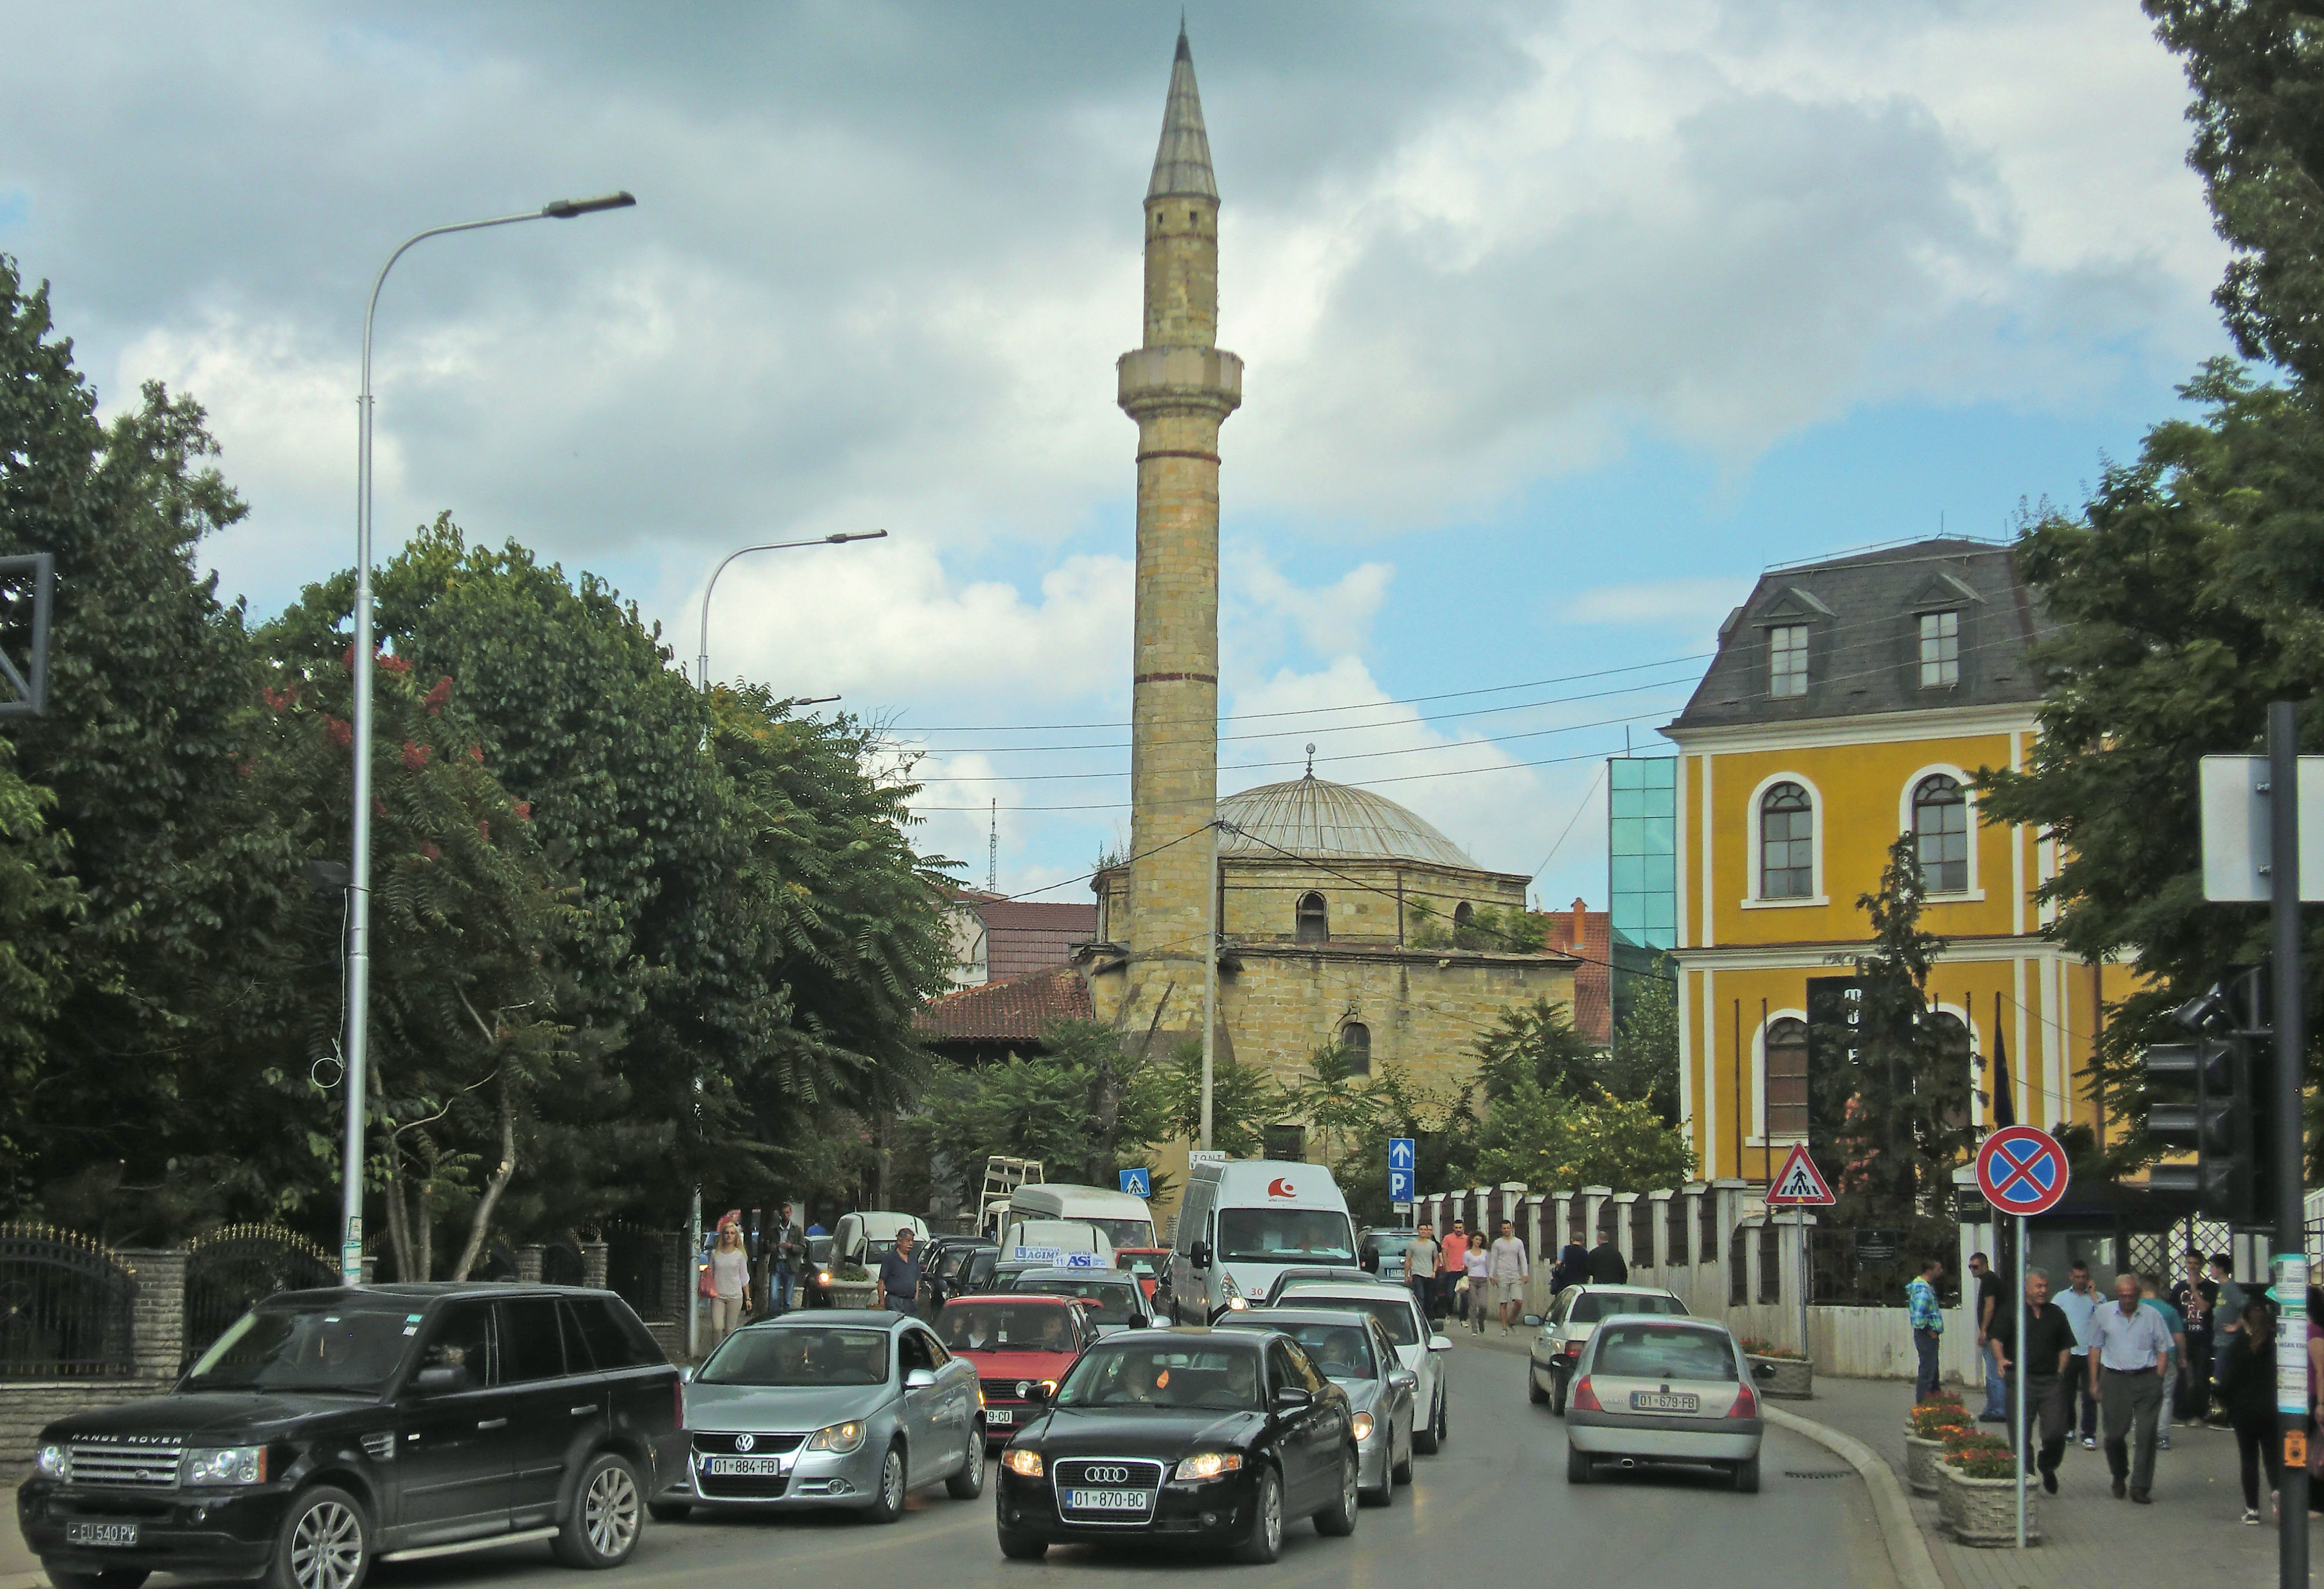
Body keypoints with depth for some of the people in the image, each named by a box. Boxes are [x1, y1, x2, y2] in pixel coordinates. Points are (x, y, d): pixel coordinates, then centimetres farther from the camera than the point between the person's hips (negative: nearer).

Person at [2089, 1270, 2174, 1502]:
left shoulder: (2152, 1316, 4)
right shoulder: (2103, 1315, 7)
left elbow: (2163, 1350, 8)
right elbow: (2095, 1348, 12)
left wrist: (2157, 1379, -2)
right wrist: (2095, 1382, 7)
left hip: (2146, 1379, -1)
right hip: (2115, 1377, 1)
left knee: (2146, 1434, -7)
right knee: (2115, 1433, 2)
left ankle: (2140, 1487, -3)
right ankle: (2119, 1477, 28)